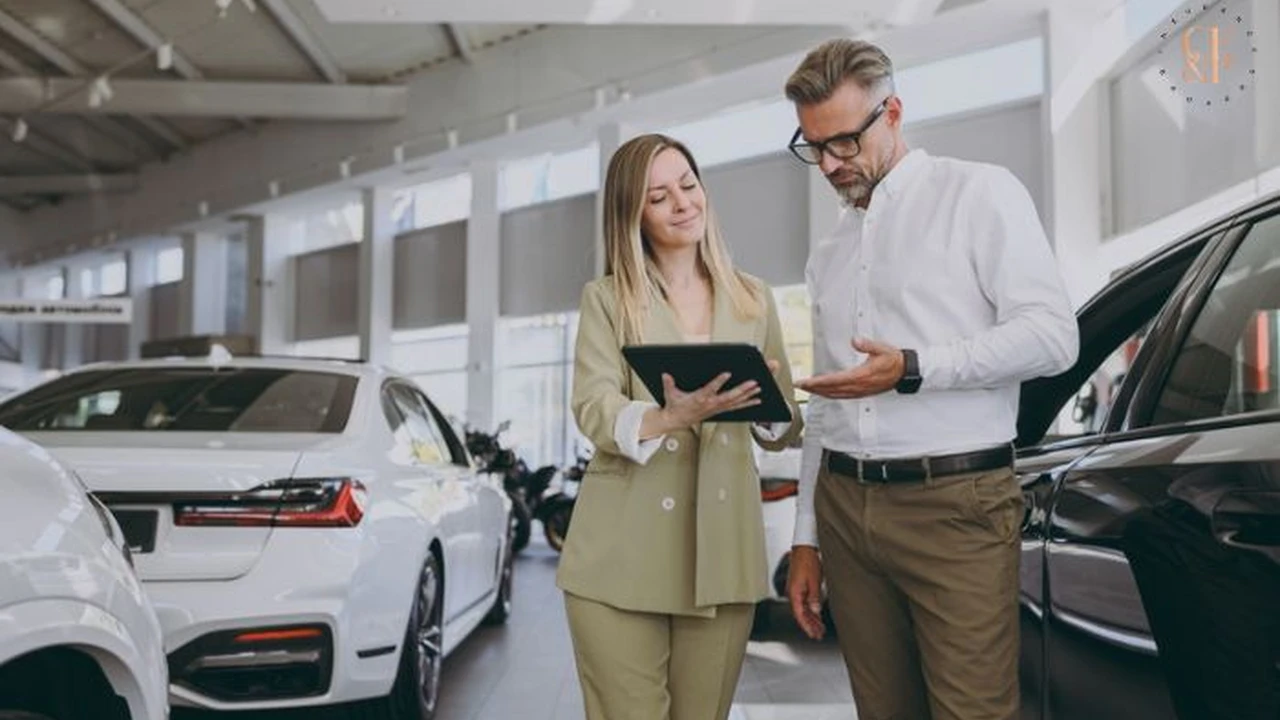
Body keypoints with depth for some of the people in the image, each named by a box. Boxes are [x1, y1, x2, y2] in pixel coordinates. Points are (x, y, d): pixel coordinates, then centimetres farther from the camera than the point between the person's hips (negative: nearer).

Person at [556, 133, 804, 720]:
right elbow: (593, 410, -10)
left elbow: (783, 429, 11)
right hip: (622, 556, -2)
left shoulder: (753, 299, 11)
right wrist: (671, 418, -29)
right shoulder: (606, 298, 4)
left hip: (721, 554, 3)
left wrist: (766, 405, -13)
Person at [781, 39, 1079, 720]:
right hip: (843, 505, 6)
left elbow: (1052, 335, -8)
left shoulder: (978, 192, 2)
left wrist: (913, 370, -19)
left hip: (956, 503, -5)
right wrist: (805, 538, 15)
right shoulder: (828, 252, 18)